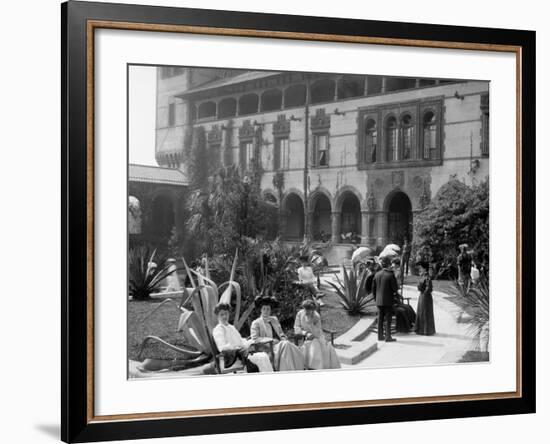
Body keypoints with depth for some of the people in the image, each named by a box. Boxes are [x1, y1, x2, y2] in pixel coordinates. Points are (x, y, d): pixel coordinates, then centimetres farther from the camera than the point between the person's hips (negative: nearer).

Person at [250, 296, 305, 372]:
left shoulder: (274, 319, 24)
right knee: (285, 345, -32)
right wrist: (271, 340, -13)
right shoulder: (256, 323, 4)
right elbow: (254, 339, -6)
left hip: (280, 344, 6)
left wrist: (283, 339, 2)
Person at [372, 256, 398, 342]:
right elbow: (395, 288, -12)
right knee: (388, 319, 0)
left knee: (380, 319, 12)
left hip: (379, 301, 5)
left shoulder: (377, 275, 3)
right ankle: (388, 336, 0)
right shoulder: (391, 275, -14)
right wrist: (393, 292, 10)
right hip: (388, 301, -5)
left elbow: (373, 289, 9)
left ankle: (380, 336, 17)